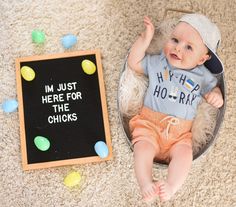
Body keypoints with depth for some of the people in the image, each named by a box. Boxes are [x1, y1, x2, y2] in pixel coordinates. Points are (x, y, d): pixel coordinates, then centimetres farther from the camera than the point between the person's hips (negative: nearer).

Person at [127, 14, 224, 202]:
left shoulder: (203, 75, 9)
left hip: (180, 132, 1)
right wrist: (145, 38, 1)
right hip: (149, 124, 0)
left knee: (184, 153, -28)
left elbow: (212, 88, 20)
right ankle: (146, 183, -34)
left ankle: (171, 186, -33)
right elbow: (134, 63, 9)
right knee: (143, 147, -28)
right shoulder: (157, 62, 10)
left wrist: (216, 95, -6)